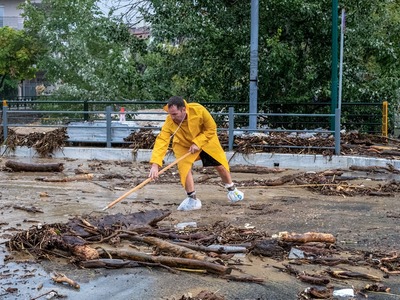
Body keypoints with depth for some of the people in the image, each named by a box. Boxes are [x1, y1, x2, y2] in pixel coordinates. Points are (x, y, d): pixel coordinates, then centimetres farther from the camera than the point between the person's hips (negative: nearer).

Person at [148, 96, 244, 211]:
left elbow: (211, 129, -22)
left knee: (221, 166, 7)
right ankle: (192, 200, -4)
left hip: (206, 140, 0)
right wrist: (155, 164, -53)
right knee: (184, 168, -22)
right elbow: (161, 141, -41)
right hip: (183, 145, 0)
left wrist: (197, 143, -31)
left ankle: (231, 190, 36)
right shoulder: (169, 122, -35)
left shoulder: (199, 110, -36)